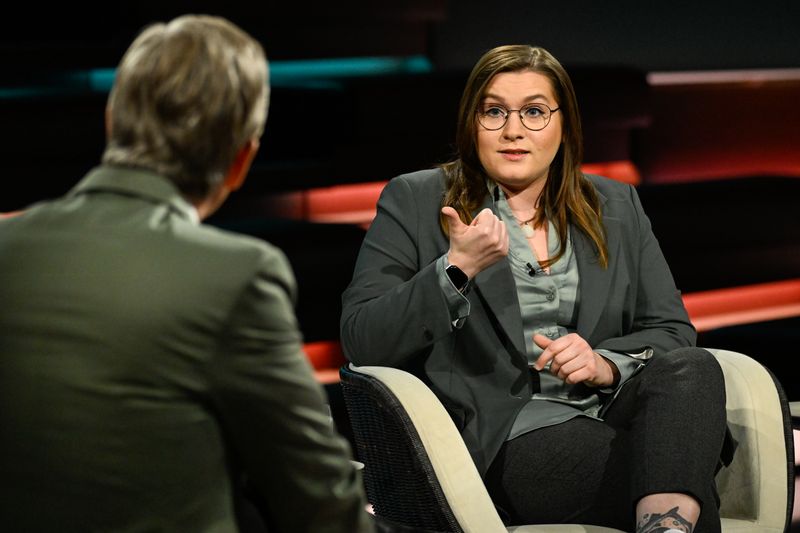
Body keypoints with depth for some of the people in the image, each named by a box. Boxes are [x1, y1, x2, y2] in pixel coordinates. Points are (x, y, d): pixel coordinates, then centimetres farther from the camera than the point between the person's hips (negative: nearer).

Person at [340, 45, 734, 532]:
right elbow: (362, 343, -3)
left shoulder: (617, 208, 18)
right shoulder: (414, 203, 7)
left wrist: (607, 365, -9)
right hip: (507, 445, -5)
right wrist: (457, 268, -17)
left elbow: (672, 330, 14)